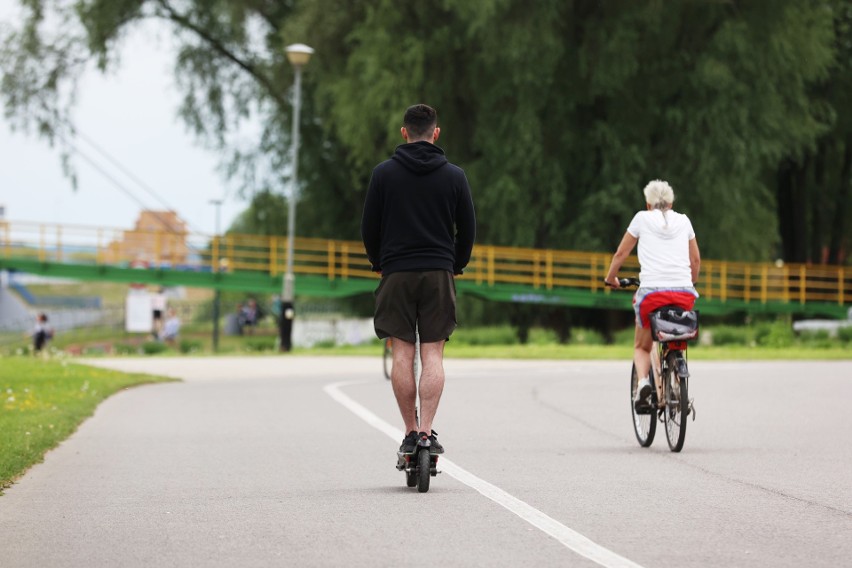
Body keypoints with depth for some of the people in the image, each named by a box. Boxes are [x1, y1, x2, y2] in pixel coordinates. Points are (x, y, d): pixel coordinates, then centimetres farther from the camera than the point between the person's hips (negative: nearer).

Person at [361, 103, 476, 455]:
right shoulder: (454, 176, 3)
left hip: (396, 273, -1)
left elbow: (369, 227, 4)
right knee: (432, 354, 1)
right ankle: (426, 432, -10)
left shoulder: (384, 173, 0)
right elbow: (467, 229, 7)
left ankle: (410, 433, 0)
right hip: (439, 274, 1)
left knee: (402, 354, 2)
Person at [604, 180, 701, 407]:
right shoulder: (684, 221, 17)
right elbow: (696, 259, 24)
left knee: (642, 347, 16)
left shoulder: (642, 218, 10)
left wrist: (611, 278, 31)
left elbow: (621, 254, 14)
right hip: (684, 294, 2)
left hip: (652, 292, -2)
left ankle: (642, 380, -12)